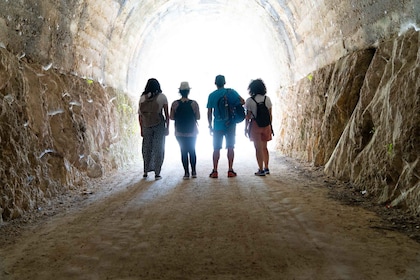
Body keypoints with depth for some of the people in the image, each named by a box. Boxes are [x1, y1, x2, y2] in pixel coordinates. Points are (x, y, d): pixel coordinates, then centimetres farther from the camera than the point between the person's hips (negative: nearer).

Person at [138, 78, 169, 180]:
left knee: (146, 148, 13)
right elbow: (167, 114, -2)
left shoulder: (142, 98, 3)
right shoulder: (162, 97, -2)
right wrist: (167, 127, 6)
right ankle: (157, 173, 5)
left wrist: (141, 129, 12)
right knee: (158, 149, 5)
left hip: (146, 126, 2)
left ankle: (145, 171, 19)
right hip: (159, 126, -2)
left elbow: (140, 115, 4)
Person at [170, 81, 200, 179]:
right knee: (192, 151, 14)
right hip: (192, 132, 0)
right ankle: (193, 172, 16)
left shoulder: (175, 104, -7)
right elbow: (198, 117, -4)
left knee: (184, 152, 7)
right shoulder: (194, 103, -9)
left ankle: (186, 173, 4)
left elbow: (171, 117, -3)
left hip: (179, 132, 0)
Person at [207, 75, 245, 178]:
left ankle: (215, 171, 5)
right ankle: (230, 171, 6)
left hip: (218, 126, 0)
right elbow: (242, 101, -9)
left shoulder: (212, 95, -1)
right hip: (230, 125, 0)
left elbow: (209, 112, -1)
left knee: (216, 148, 6)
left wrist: (210, 126, 7)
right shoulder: (231, 92, -1)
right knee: (230, 147, 6)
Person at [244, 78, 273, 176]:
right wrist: (270, 126, 14)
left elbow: (248, 116, -7)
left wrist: (246, 128, 2)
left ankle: (261, 170, 3)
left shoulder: (249, 100, -8)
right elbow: (270, 114, 4)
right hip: (266, 126, 4)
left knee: (258, 148, 2)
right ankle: (266, 168, 21)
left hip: (255, 125, -4)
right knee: (264, 147, 17)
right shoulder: (267, 99, 2)